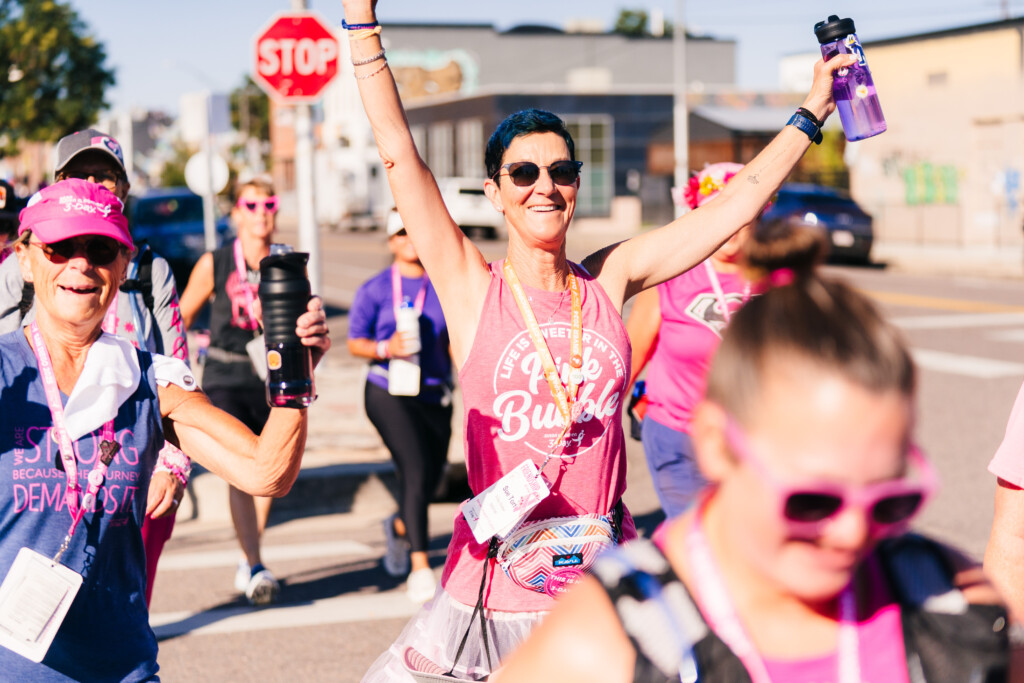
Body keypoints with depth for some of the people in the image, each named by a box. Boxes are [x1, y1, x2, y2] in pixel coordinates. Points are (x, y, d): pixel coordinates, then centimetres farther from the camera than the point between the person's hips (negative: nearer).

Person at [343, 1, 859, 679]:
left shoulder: (610, 280, 5)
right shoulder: (471, 288, -3)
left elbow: (742, 198, 9)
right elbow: (398, 150, -7)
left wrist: (813, 110, 12)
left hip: (609, 572, 3)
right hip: (503, 579, -3)